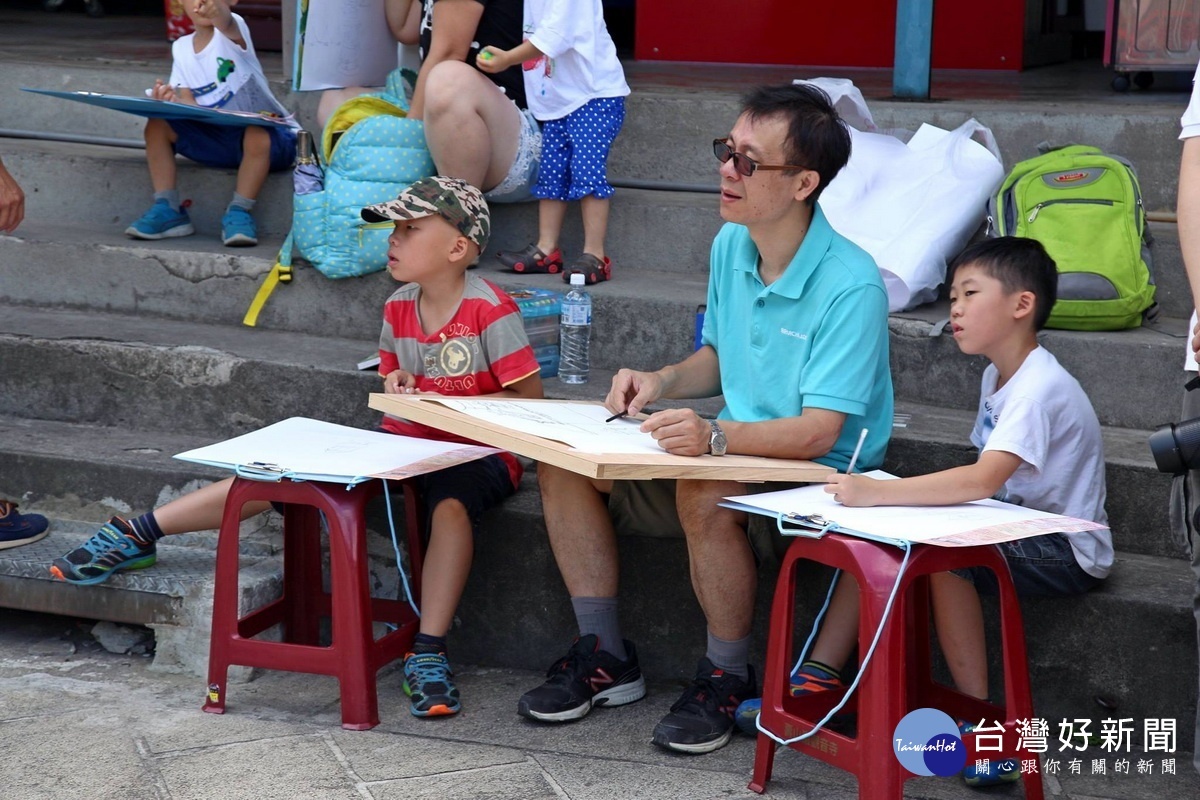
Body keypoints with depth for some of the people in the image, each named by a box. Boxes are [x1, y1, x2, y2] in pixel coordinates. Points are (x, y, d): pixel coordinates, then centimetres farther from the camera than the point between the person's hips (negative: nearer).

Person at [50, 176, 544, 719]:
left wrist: (443, 405, -21)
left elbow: (530, 398, -15)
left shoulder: (491, 311, -15)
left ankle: (428, 652, -40)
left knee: (451, 505, -42)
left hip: (477, 450, -6)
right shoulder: (398, 308, 6)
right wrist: (394, 383, -4)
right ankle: (137, 536, -3)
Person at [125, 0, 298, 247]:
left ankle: (239, 213, -22)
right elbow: (190, 106, -2)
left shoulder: (234, 30, -11)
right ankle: (168, 210, -7)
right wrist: (173, 100, -27)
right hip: (217, 138, 5)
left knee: (257, 137, -38)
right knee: (157, 126, -10)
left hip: (269, 134, -5)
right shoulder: (181, 48, 5)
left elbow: (225, 23, -37)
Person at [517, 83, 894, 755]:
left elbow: (817, 431, -28)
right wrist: (663, 381, -1)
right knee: (564, 462, -4)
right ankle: (605, 657, 6)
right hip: (738, 452, 8)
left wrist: (719, 436, -42)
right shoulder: (730, 246, 2)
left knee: (705, 497, -38)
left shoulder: (851, 285, -23)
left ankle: (728, 678, -14)